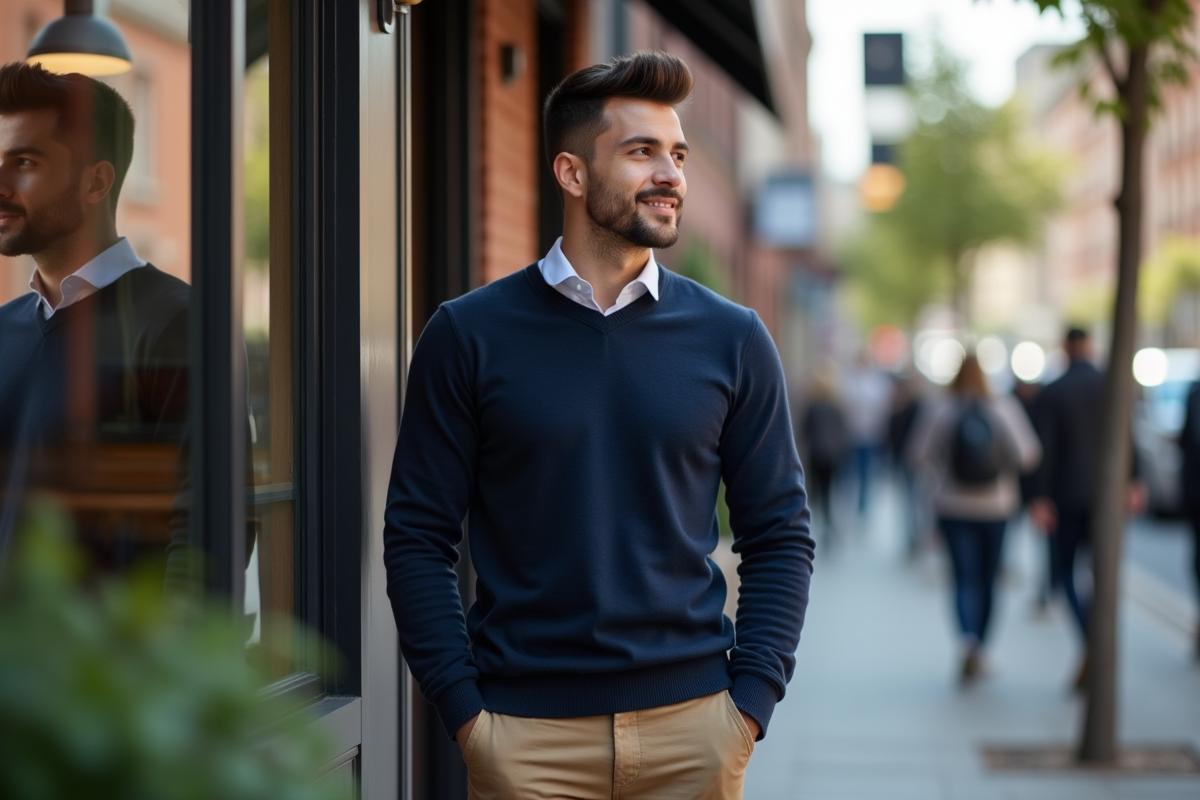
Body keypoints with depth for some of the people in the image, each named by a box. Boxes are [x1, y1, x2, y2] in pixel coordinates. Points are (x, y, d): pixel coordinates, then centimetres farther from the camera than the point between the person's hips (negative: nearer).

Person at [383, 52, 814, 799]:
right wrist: (461, 708, -7)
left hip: (691, 719, 1)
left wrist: (752, 700, -3)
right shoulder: (469, 335, -1)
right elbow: (419, 537, 0)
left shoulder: (732, 338, 4)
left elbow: (780, 535, 6)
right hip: (525, 731, -1)